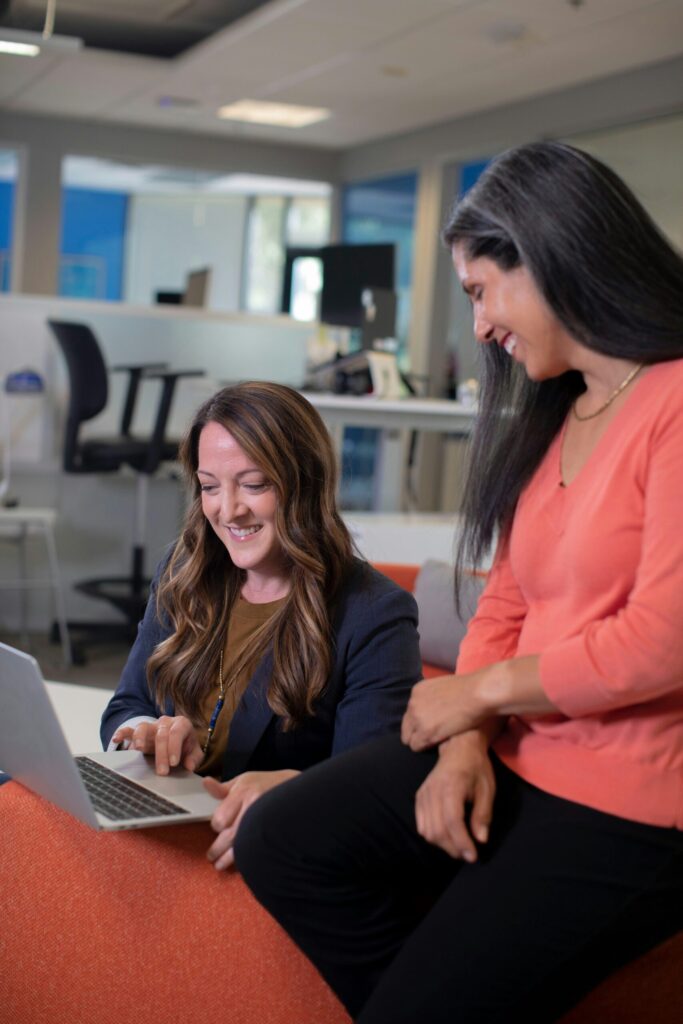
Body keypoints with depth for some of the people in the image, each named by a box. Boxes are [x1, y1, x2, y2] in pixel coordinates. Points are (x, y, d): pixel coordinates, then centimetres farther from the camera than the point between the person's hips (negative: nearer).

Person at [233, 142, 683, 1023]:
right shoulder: (553, 417, 12)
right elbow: (504, 604, 11)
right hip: (515, 759, 8)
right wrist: (468, 740, -6)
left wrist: (477, 692, -10)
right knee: (280, 846, -7)